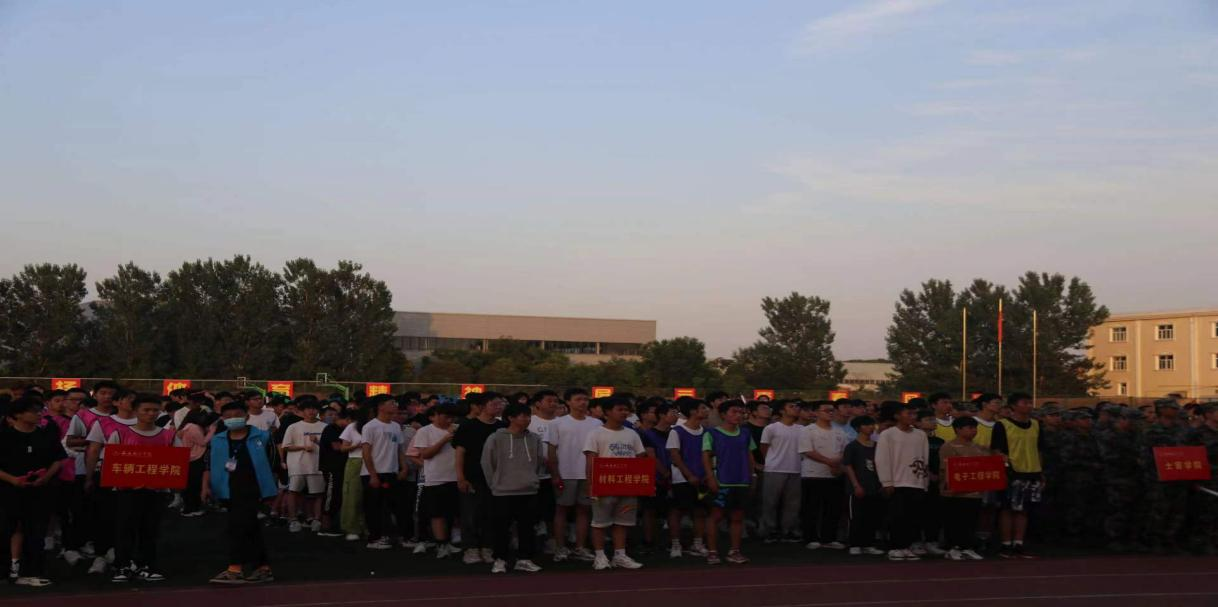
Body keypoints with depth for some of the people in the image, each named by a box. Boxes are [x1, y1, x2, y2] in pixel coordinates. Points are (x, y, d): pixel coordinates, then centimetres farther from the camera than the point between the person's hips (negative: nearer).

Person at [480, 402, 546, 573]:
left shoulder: (535, 439, 3)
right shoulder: (496, 438, -7)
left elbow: (540, 462, 14)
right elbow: (487, 463, -1)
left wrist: (533, 479, 10)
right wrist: (495, 483, 2)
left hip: (529, 492, 3)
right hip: (502, 492, -3)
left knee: (528, 527, 7)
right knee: (501, 528, 2)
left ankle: (525, 559, 18)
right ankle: (500, 560, 14)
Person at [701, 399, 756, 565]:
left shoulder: (745, 435, 13)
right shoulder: (711, 434, -2)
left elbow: (750, 457, 19)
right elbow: (706, 457, -5)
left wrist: (751, 476, 14)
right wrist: (711, 478, -13)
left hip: (742, 482, 5)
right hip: (721, 482, -5)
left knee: (737, 517, 7)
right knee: (716, 515, -2)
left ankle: (734, 551, 14)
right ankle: (712, 551, 5)